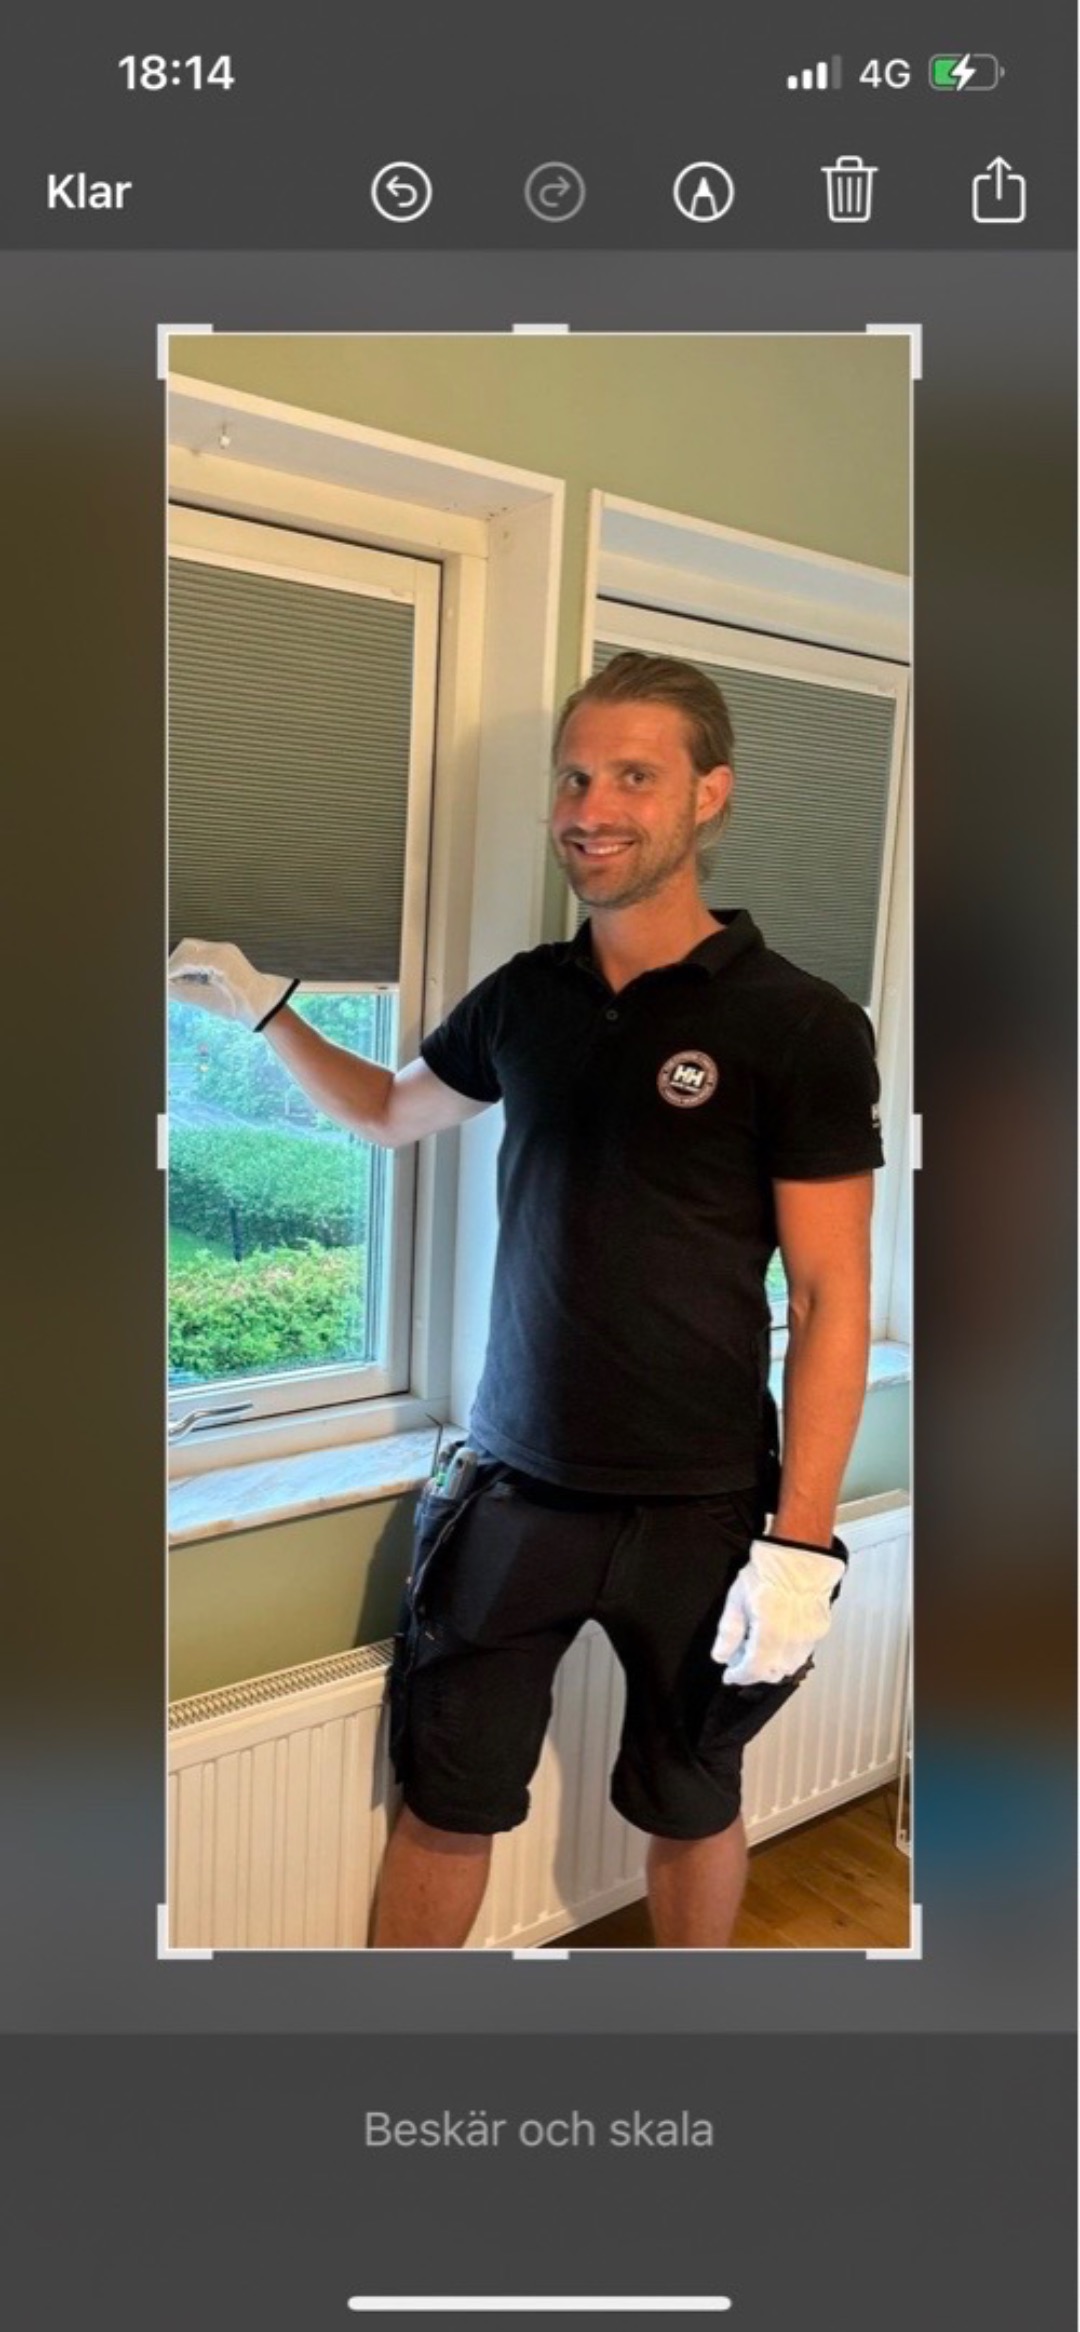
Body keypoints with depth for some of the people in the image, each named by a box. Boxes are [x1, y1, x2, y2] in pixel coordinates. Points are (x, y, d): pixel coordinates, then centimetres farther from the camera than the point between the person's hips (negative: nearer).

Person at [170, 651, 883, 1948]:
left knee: (689, 1807, 18)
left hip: (700, 1509, -3)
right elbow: (392, 1113, 22)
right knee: (444, 1803, 12)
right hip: (513, 1489, 3)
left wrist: (801, 1540, -14)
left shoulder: (800, 1026, -12)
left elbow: (833, 1299, -11)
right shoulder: (523, 998, 2)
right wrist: (263, 1006, 11)